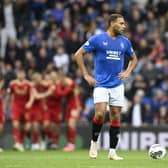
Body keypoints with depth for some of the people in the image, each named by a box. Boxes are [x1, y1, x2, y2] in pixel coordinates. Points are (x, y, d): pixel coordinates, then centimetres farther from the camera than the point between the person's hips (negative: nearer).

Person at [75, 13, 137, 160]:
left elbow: (134, 58, 25)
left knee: (116, 116, 2)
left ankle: (112, 152, 8)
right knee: (100, 113, -18)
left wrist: (127, 72, 7)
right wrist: (86, 75, -5)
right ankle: (94, 143, 5)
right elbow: (78, 54, -1)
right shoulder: (97, 39, -4)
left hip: (117, 85, 4)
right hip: (101, 84, -4)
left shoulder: (125, 42, 8)